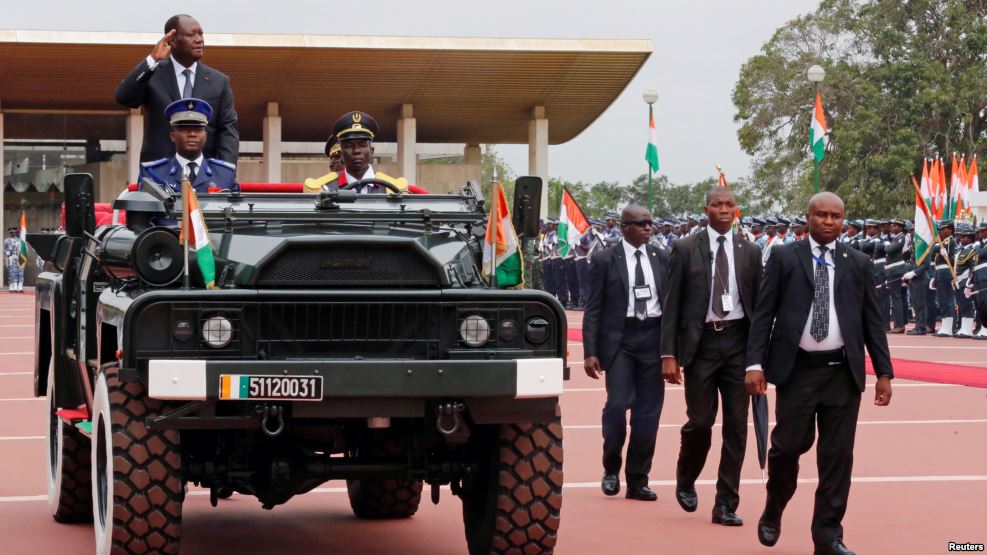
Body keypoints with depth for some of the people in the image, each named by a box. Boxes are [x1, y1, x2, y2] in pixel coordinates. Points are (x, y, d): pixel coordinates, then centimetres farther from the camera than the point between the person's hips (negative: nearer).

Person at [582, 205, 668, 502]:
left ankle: (638, 480, 14)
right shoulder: (604, 260, 0)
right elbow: (593, 309, 0)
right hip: (619, 339, -3)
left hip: (654, 338, 3)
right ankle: (611, 470, 12)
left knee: (648, 411, 3)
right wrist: (590, 352, -7)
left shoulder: (662, 258, 8)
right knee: (617, 405, -11)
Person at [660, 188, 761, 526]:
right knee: (700, 421, -2)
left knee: (737, 425, 0)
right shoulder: (685, 250, 1)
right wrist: (668, 354, -7)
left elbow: (759, 304, 9)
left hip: (738, 342, 2)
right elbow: (671, 304, 0)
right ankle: (686, 482, 27)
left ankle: (726, 504, 7)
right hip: (700, 342, -2)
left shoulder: (750, 252, 7)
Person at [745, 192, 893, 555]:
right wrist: (755, 364, -8)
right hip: (797, 369, -2)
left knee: (838, 455, 2)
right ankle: (772, 513, 25)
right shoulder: (784, 258, 4)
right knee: (788, 446, -2)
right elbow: (763, 314, 1)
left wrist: (884, 372, 4)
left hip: (843, 372, 2)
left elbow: (872, 320, 9)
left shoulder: (858, 263, 9)